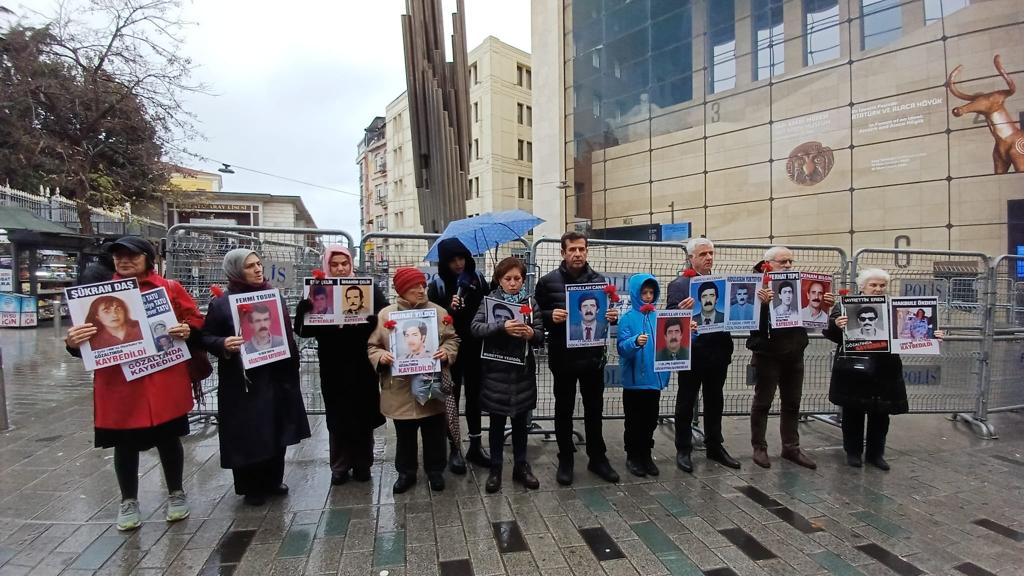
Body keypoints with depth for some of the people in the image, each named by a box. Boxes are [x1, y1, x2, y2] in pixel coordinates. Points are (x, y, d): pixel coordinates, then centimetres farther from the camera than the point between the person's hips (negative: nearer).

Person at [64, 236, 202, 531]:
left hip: (164, 382, -1)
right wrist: (74, 342, -20)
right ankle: (128, 502, 33)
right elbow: (87, 336, 2)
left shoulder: (170, 288, 2)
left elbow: (195, 321, 6)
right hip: (118, 385, 1)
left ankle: (176, 494, 32)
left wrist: (187, 330, -16)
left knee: (168, 439, 13)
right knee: (124, 444, 12)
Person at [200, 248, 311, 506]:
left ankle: (273, 480, 30)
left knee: (277, 431, 13)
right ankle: (251, 487, 20)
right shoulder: (221, 304, -6)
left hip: (276, 377, 4)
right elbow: (206, 337, -3)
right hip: (242, 381, -4)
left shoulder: (275, 297, 7)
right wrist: (223, 344, -24)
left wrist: (292, 366, 7)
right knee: (246, 435, 3)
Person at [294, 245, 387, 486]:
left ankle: (362, 464, 23)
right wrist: (304, 310, -24)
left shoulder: (369, 287, 1)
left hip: (363, 364, 0)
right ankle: (340, 466, 22)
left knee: (363, 415, 9)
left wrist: (366, 318, -27)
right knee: (337, 417, 8)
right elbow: (304, 329, -4)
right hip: (333, 366, 1)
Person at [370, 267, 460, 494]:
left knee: (434, 433, 13)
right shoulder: (385, 314, -2)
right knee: (404, 435, 15)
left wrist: (447, 352, -14)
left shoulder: (439, 312, -1)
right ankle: (406, 472, 34)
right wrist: (380, 356, -17)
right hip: (400, 388, 0)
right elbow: (372, 346, 4)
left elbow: (452, 339, 6)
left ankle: (435, 471, 32)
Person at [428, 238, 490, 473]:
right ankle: (454, 448, 20)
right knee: (452, 397, 8)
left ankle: (475, 445, 26)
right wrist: (449, 310, -24)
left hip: (475, 347, 3)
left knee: (474, 395, 13)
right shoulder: (438, 284, -6)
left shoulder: (477, 278, 1)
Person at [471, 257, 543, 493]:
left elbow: (540, 335, -1)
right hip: (496, 369, -2)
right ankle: (495, 469, 21)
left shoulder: (531, 302, 3)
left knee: (520, 421, 13)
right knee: (497, 421, 9)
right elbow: (476, 327, -16)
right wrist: (502, 327, -31)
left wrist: (532, 334, -24)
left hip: (523, 370, 2)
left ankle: (521, 466, 27)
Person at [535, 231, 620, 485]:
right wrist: (550, 316, -22)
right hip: (563, 357, -2)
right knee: (564, 410, 10)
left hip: (593, 355, 3)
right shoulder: (548, 281, -4)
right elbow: (536, 316, -2)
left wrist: (613, 317, -9)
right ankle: (565, 459, 25)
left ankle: (597, 457, 29)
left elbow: (607, 312, 13)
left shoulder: (598, 279, 5)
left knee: (594, 409, 14)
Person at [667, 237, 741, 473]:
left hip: (718, 352, 5)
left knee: (715, 402, 16)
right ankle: (683, 450, 16)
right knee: (686, 404, 6)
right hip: (691, 354, -5)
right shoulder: (678, 285, -5)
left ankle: (715, 447, 30)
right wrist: (682, 311, -33)